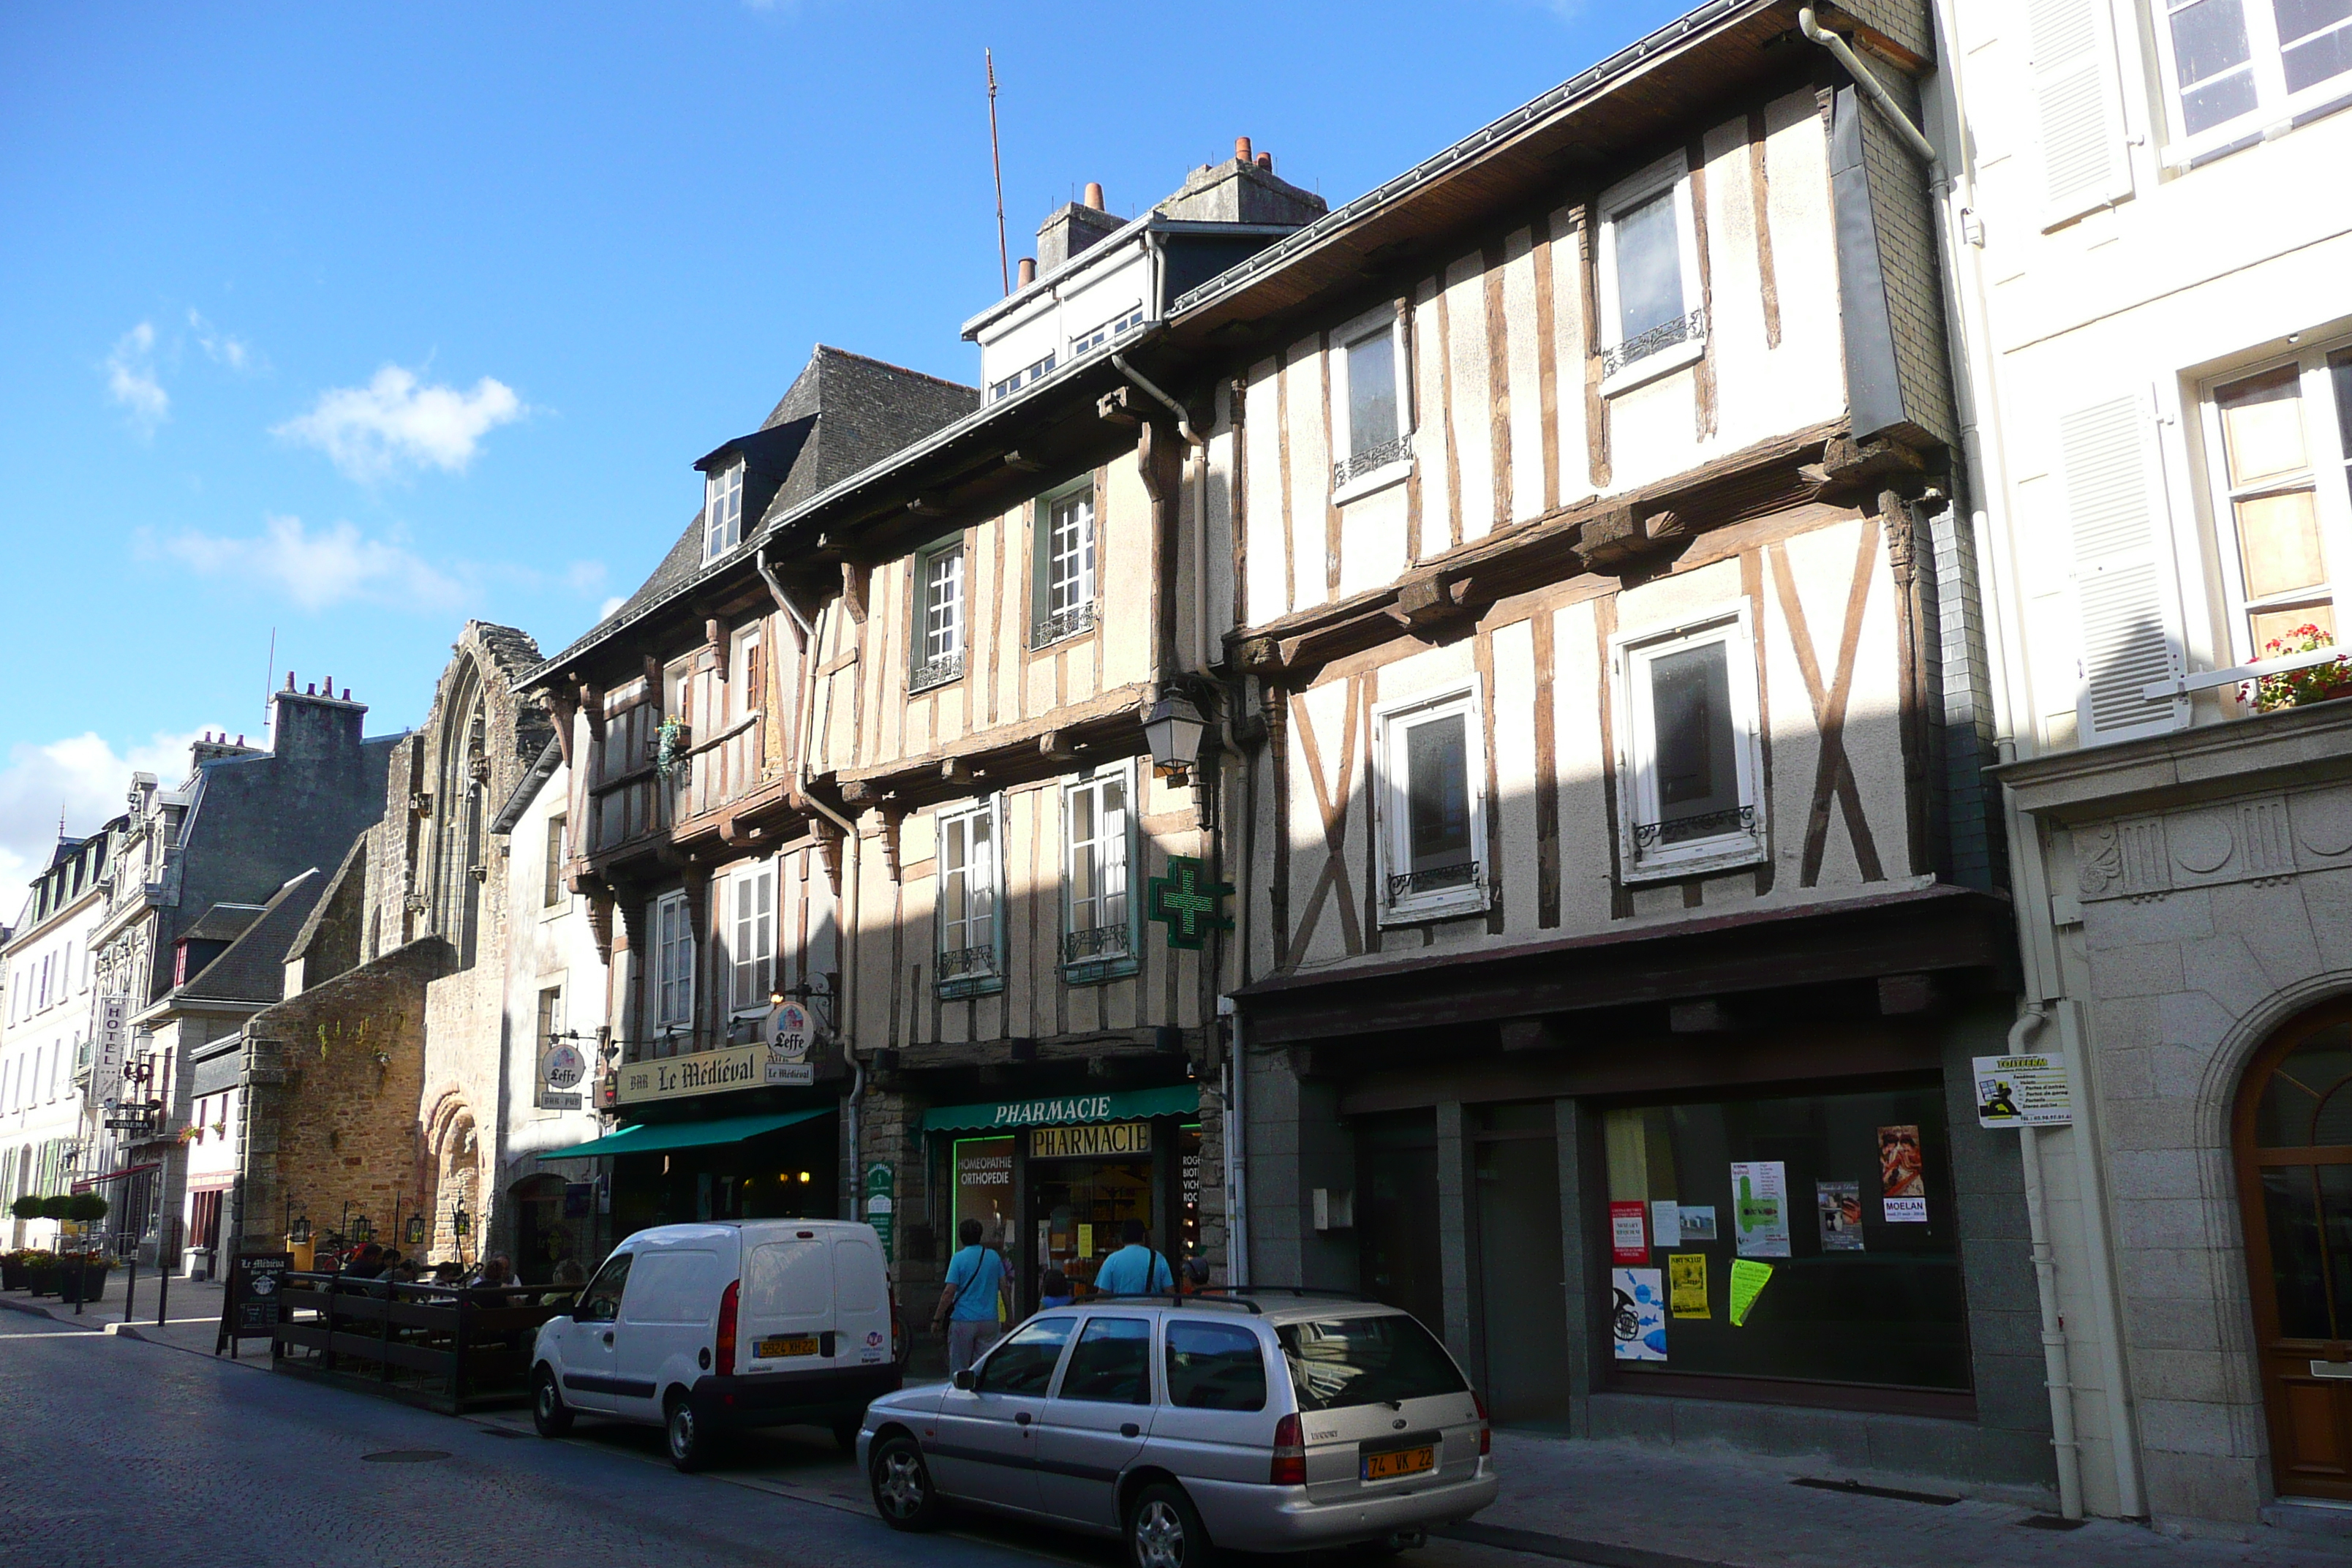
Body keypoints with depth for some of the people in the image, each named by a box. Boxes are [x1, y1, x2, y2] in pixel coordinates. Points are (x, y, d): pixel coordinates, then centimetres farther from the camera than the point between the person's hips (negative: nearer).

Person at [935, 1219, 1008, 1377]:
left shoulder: (959, 1259, -7)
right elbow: (1004, 1288, 9)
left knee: (959, 1369, 4)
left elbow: (949, 1293, -11)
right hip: (989, 1321, 3)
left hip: (963, 1321, -3)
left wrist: (937, 1319, -3)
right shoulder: (994, 1256, 5)